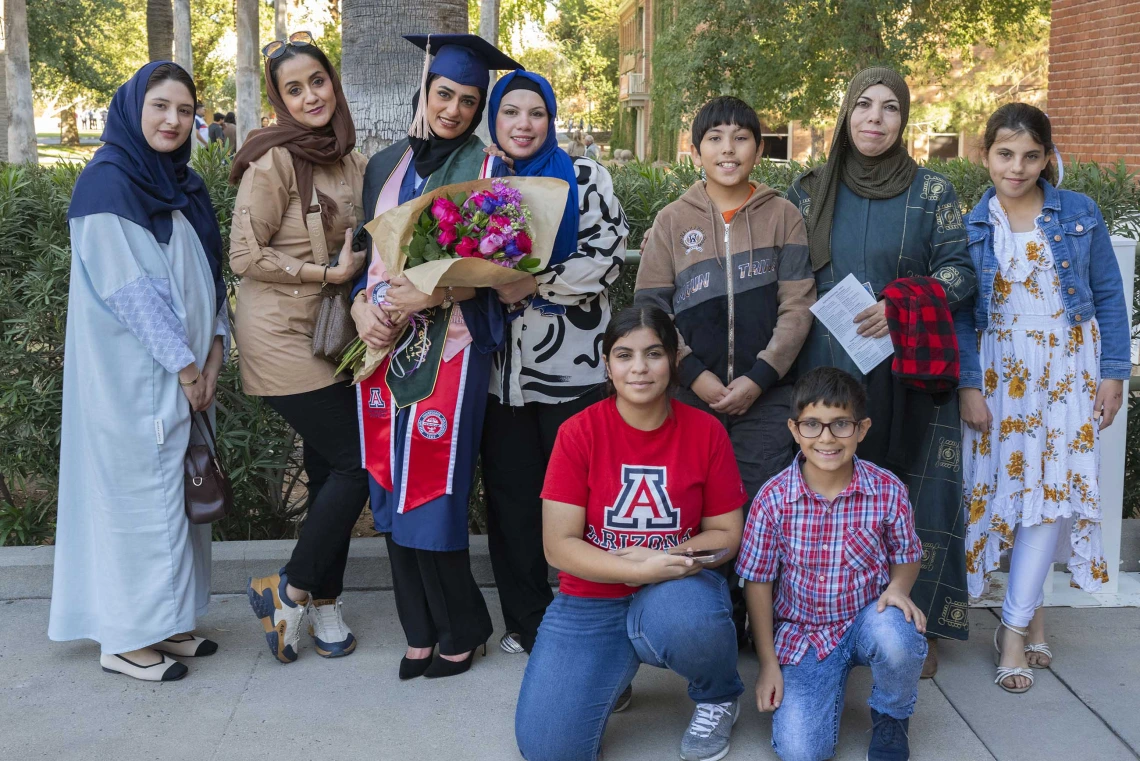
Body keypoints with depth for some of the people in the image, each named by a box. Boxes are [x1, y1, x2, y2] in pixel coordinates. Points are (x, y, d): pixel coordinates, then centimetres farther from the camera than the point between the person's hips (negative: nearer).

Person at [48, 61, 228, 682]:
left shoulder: (183, 185, 13)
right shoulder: (107, 183, -11)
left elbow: (207, 275, 13)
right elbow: (129, 290, -16)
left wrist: (214, 346, -2)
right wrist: (184, 364, -15)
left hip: (185, 374, 8)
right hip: (132, 375, -8)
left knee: (178, 488, 11)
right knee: (140, 492, -4)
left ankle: (167, 621, 22)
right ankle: (126, 638, 7)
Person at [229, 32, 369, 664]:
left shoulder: (350, 162, 10)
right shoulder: (276, 162, -13)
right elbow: (244, 255, -15)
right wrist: (328, 272, -16)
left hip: (332, 334, 7)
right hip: (283, 337, -7)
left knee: (329, 471, 10)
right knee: (357, 463, -7)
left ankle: (323, 603, 21)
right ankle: (290, 589, 9)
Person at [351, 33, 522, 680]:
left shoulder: (485, 167, 0)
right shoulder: (386, 165, 14)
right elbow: (368, 251, 17)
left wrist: (427, 297, -19)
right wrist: (363, 303, -2)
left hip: (450, 343, -5)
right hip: (383, 342, 5)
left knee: (431, 493, -5)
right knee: (392, 489, 6)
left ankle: (463, 628, 15)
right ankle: (422, 631, 19)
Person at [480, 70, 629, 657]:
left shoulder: (583, 178, 2)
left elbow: (606, 256, -9)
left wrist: (530, 286, -16)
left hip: (571, 365, -3)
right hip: (502, 366, 4)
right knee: (511, 492, 7)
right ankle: (527, 621, 20)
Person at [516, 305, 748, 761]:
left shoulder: (706, 431, -6)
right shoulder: (578, 432, -10)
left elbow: (727, 534, 0)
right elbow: (559, 546, -11)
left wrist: (665, 558, -18)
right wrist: (642, 570, -24)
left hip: (677, 588, 0)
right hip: (592, 597, 0)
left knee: (686, 619, -39)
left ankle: (719, 697, -1)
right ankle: (613, 675, 18)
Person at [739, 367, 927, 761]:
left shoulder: (889, 491, -12)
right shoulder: (772, 499, -14)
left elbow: (906, 557, 5)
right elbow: (758, 581, -4)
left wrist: (898, 587, -19)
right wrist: (768, 663, -3)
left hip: (867, 618, 1)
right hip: (802, 635, 0)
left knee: (897, 639, -36)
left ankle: (890, 720, 0)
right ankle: (830, 681, 18)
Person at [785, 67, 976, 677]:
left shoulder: (931, 192, 3)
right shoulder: (809, 192, 8)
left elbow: (959, 270, -2)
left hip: (907, 370, -1)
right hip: (826, 369, 2)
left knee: (909, 496, 0)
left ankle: (916, 627, 13)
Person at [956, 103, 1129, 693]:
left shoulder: (1080, 215, 1)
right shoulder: (969, 227, 2)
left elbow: (1109, 297, 4)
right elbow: (960, 314, 1)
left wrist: (1113, 373, 0)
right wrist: (968, 388, -7)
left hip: (1067, 371, 0)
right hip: (998, 373, 1)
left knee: (1053, 487, -7)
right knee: (1009, 485, -1)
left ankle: (1014, 630, 1)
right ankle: (1033, 616, 16)